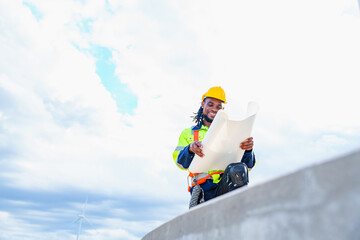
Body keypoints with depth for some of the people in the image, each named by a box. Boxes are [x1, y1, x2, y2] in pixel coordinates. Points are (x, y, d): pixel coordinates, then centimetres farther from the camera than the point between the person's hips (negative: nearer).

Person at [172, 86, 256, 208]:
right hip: (204, 188, 0)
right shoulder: (188, 133, 23)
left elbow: (248, 165, 13)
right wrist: (190, 149, -16)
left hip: (227, 184, 1)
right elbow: (181, 162, 6)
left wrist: (248, 149, -10)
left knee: (238, 169, -35)